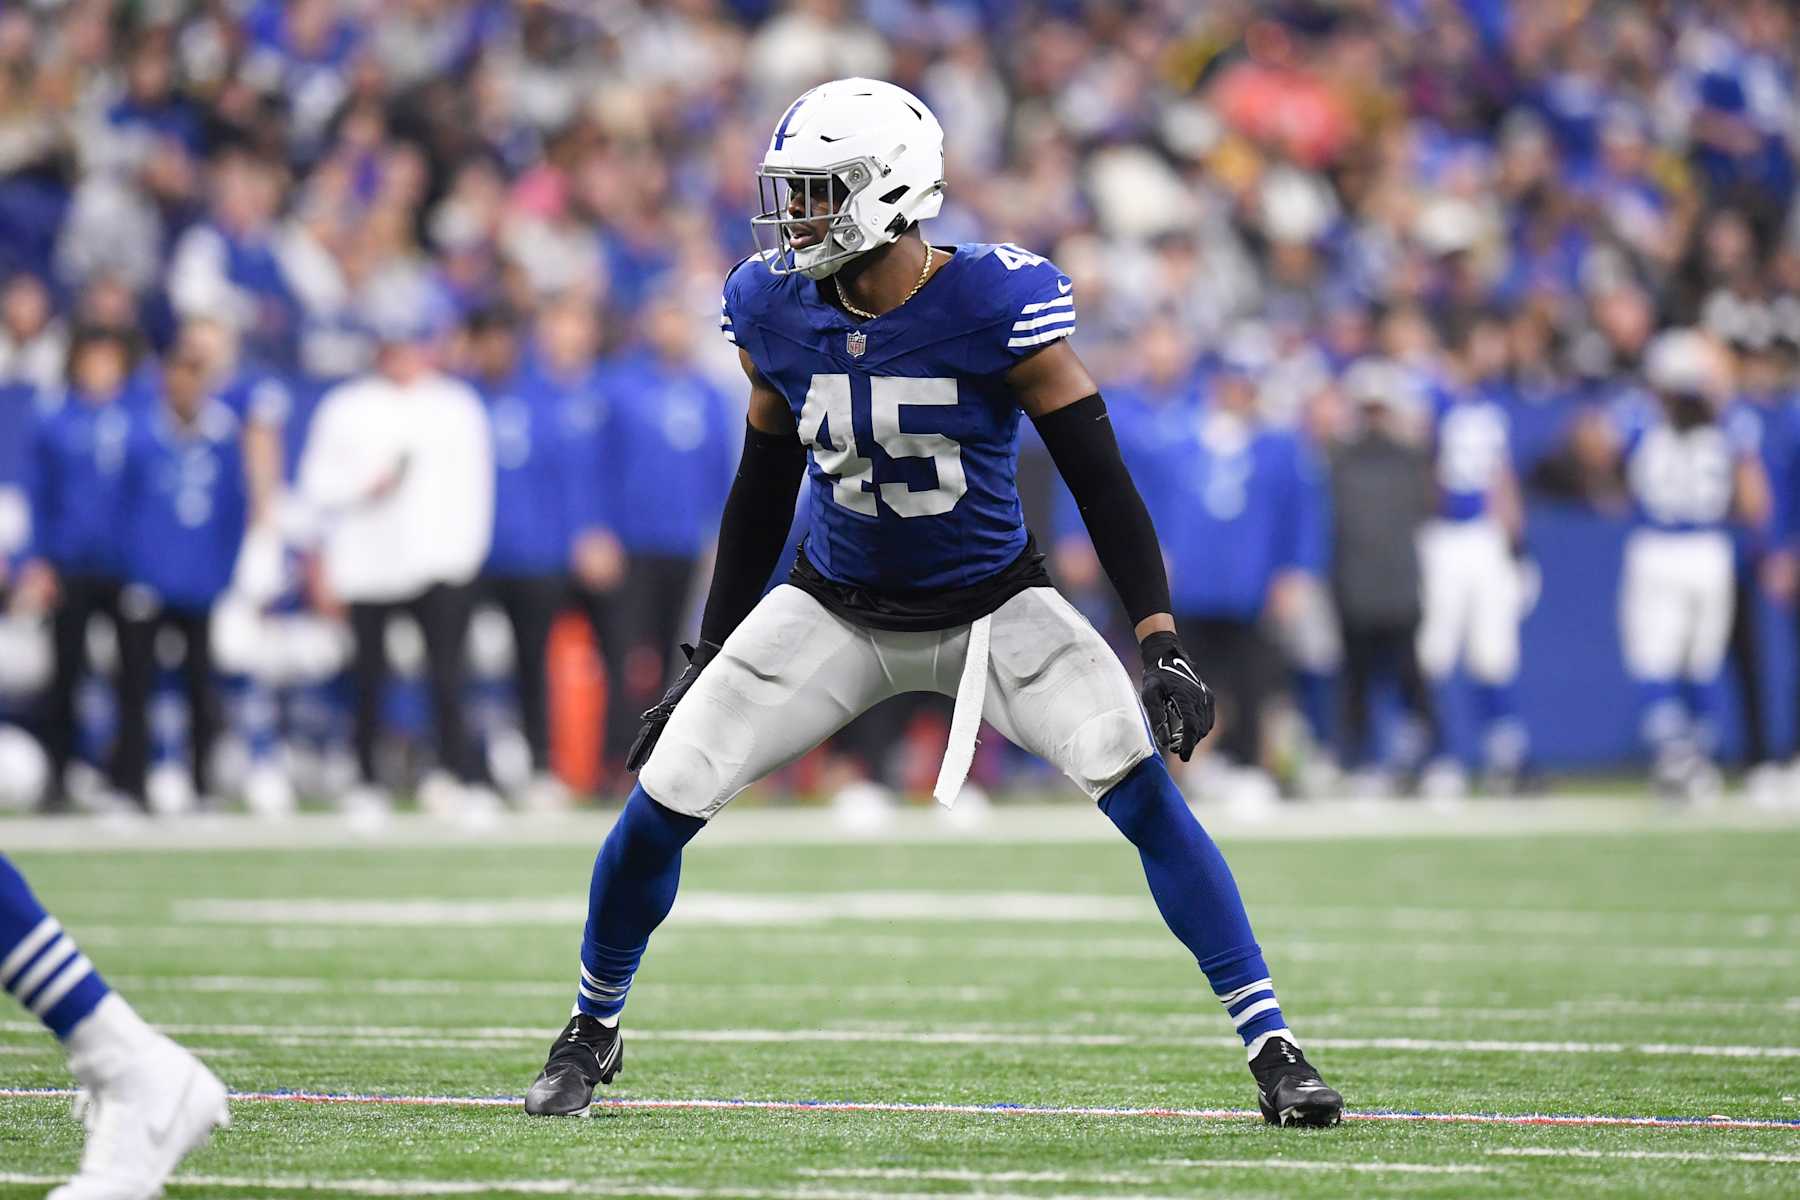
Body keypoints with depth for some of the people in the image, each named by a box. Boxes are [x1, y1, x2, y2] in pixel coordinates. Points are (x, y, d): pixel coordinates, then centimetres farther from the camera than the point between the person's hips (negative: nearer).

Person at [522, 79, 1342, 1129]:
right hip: (837, 609, 3)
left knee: (1142, 787, -22)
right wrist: (706, 663, 10)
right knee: (662, 798, -7)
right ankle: (592, 1033, 19)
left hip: (994, 608, -3)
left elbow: (1100, 479, -18)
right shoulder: (777, 312, -10)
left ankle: (1274, 1050, -14)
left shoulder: (995, 305, -22)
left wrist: (1164, 647, -26)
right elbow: (762, 491, 5)